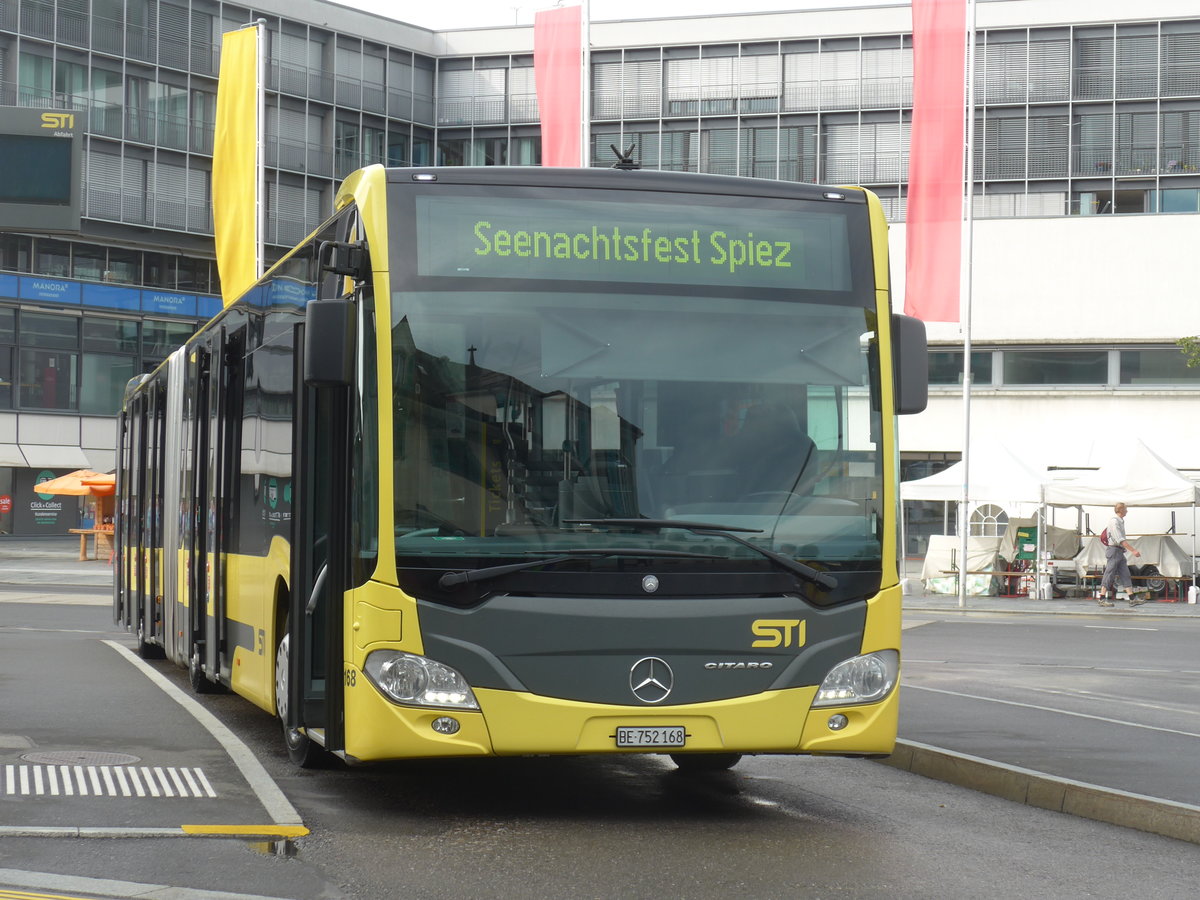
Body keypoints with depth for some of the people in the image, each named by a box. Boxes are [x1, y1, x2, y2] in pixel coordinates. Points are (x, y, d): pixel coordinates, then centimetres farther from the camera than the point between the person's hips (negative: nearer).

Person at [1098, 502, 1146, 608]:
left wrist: (1134, 549, 23)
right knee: (1109, 575, -7)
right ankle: (1102, 599, -4)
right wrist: (1133, 550, -24)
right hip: (1114, 550, -10)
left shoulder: (1120, 522, 18)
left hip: (1119, 552, 10)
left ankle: (1132, 599, 2)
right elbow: (1120, 540, -22)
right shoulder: (1114, 522, -14)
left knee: (1125, 575, 5)